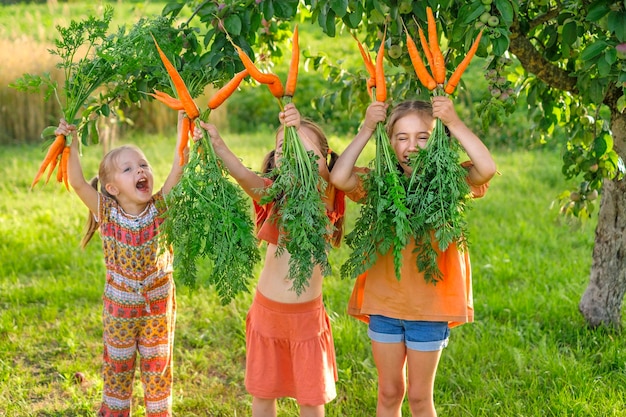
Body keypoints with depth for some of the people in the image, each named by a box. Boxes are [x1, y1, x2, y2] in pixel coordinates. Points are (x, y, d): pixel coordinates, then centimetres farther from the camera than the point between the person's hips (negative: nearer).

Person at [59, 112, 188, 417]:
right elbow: (77, 183, -19)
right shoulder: (107, 213, -11)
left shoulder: (160, 207, -11)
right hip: (119, 308, 0)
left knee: (157, 369, 14)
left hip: (158, 306, 0)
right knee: (117, 369, 15)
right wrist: (71, 143, -26)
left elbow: (178, 169, -21)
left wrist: (182, 126, -29)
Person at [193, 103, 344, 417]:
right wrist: (218, 146, -39)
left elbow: (320, 169, -30)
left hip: (307, 316, -3)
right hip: (266, 311, 3)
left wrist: (300, 129, -41)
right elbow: (245, 176, -21)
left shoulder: (324, 198, -7)